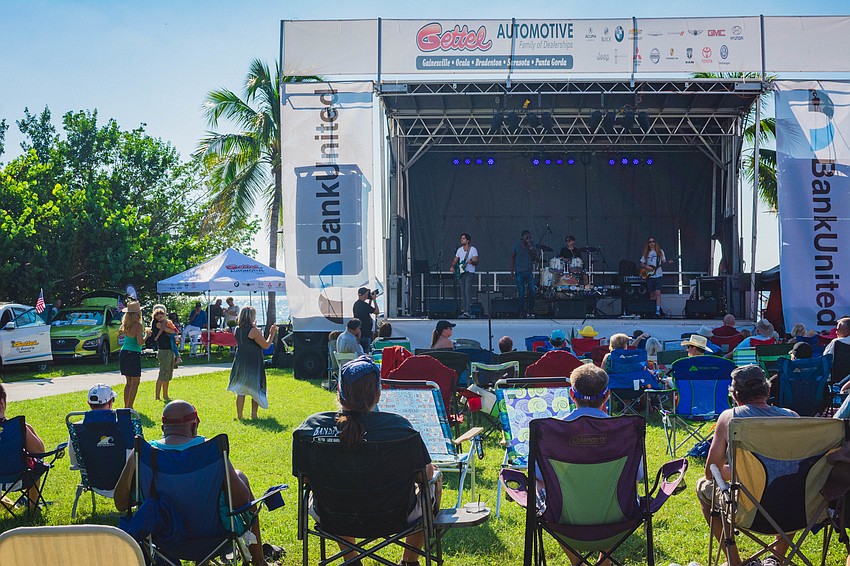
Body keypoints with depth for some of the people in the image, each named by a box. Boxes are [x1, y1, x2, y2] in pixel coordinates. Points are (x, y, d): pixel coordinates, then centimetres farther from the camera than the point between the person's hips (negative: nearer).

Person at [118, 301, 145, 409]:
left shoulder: (125, 324, 5)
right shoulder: (138, 325, -16)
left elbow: (119, 332, 26)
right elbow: (140, 342, -20)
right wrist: (147, 335, -4)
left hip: (123, 353, 7)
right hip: (133, 355, -7)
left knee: (129, 382, 16)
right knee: (135, 383, 1)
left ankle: (126, 407, 18)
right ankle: (129, 407, -1)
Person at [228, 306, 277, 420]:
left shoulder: (237, 329, 3)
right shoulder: (253, 331, -16)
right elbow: (266, 345, -11)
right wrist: (272, 334, 0)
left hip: (240, 363, 6)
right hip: (253, 364, -6)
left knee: (240, 390, 10)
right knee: (256, 389, 7)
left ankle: (239, 415, 13)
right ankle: (254, 415, 10)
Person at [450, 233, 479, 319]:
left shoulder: (473, 249, -4)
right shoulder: (459, 250, 13)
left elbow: (476, 262, -7)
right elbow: (455, 260, 19)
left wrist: (472, 262, -29)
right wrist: (453, 267, -1)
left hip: (469, 273, -6)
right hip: (460, 273, 6)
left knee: (467, 292, -16)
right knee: (462, 293, 6)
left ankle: (467, 312, -21)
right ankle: (464, 311, 10)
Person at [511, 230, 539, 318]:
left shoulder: (532, 245, 2)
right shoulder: (516, 245, -3)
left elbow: (534, 257, -5)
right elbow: (512, 257, 4)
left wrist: (531, 247, -16)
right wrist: (512, 270, -1)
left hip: (529, 271, 2)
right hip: (519, 272, -2)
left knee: (532, 291, -6)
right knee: (521, 293, -3)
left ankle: (530, 311, 8)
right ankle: (522, 312, 6)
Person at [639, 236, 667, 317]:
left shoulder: (660, 251, 9)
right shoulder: (646, 253, 13)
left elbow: (664, 261, 9)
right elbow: (641, 264, 13)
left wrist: (666, 262, -14)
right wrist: (646, 267, -7)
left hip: (658, 275, -2)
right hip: (649, 276, 2)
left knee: (657, 293, -15)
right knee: (652, 295, 3)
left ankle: (658, 311, -20)